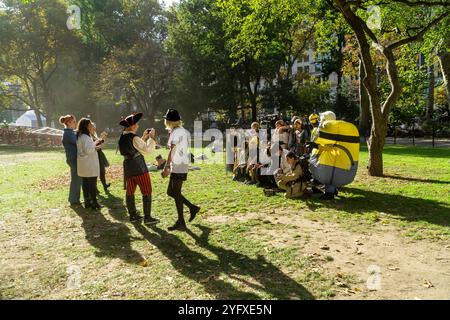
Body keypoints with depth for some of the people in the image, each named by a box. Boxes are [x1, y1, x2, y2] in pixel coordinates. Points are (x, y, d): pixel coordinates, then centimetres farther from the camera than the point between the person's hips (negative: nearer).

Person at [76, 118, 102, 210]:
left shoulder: (80, 136, 15)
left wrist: (94, 146, 12)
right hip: (89, 164, -10)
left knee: (85, 183, 12)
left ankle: (87, 202, 18)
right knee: (92, 183, -3)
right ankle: (94, 203, 2)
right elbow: (88, 150, -23)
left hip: (85, 164, 10)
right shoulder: (85, 137, -17)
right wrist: (95, 143, -11)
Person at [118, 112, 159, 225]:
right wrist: (151, 138, -6)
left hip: (127, 166, 8)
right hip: (139, 167, -8)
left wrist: (144, 138, 14)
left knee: (130, 192, 14)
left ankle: (133, 215, 24)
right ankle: (147, 218, 3)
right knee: (146, 192, 0)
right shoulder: (134, 138, -18)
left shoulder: (122, 137, 7)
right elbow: (147, 150, -16)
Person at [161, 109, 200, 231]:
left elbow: (172, 151, -19)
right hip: (178, 166, 10)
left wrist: (166, 168, -20)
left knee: (176, 194, -4)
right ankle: (192, 207, 22)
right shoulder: (183, 131, 15)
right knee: (171, 192, 15)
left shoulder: (176, 132, -14)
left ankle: (181, 223, 2)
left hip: (179, 166, -10)